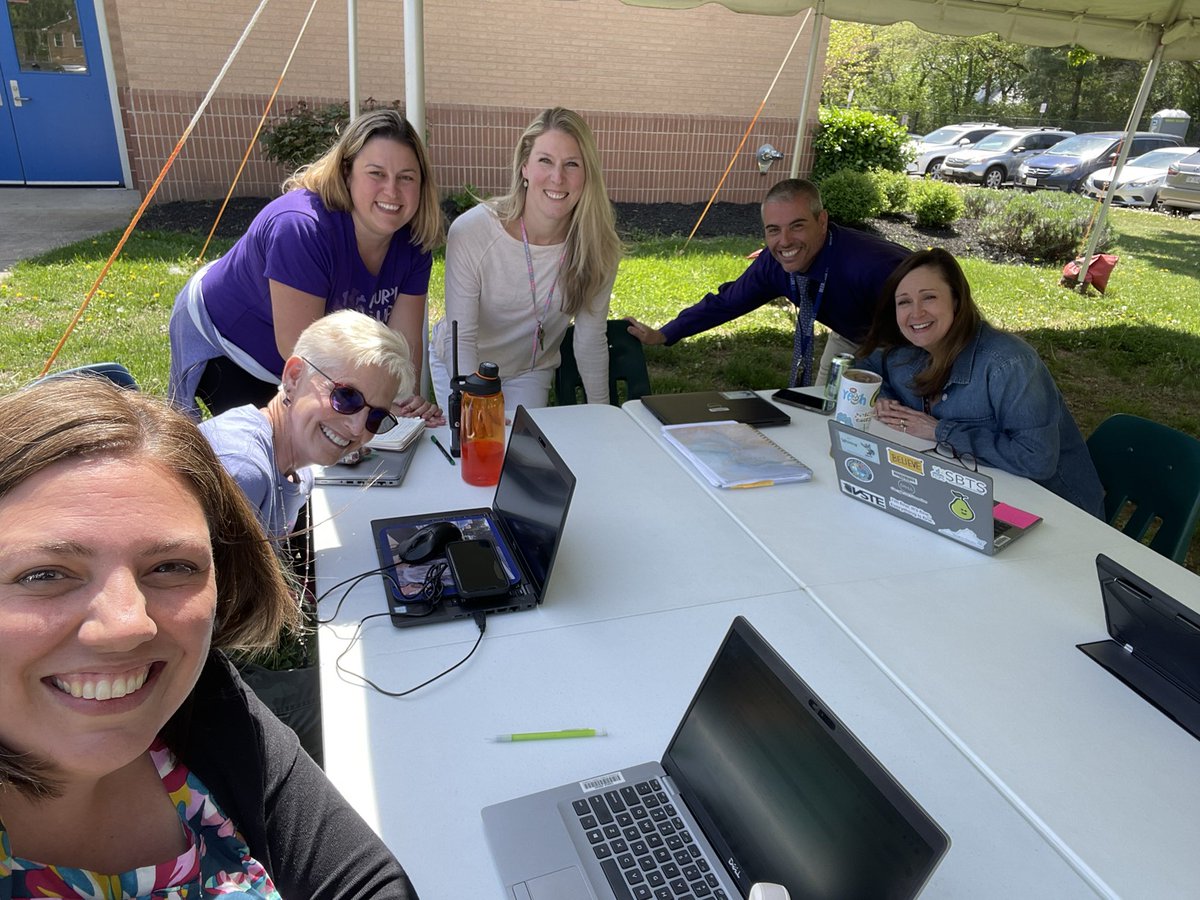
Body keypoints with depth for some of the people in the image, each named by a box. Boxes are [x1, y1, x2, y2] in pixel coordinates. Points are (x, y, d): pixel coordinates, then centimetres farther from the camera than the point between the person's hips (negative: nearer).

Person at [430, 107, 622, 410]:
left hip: (531, 371, 2)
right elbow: (461, 339, -23)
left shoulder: (600, 245, -20)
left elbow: (591, 339, -10)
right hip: (461, 366, -2)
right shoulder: (470, 232, -28)